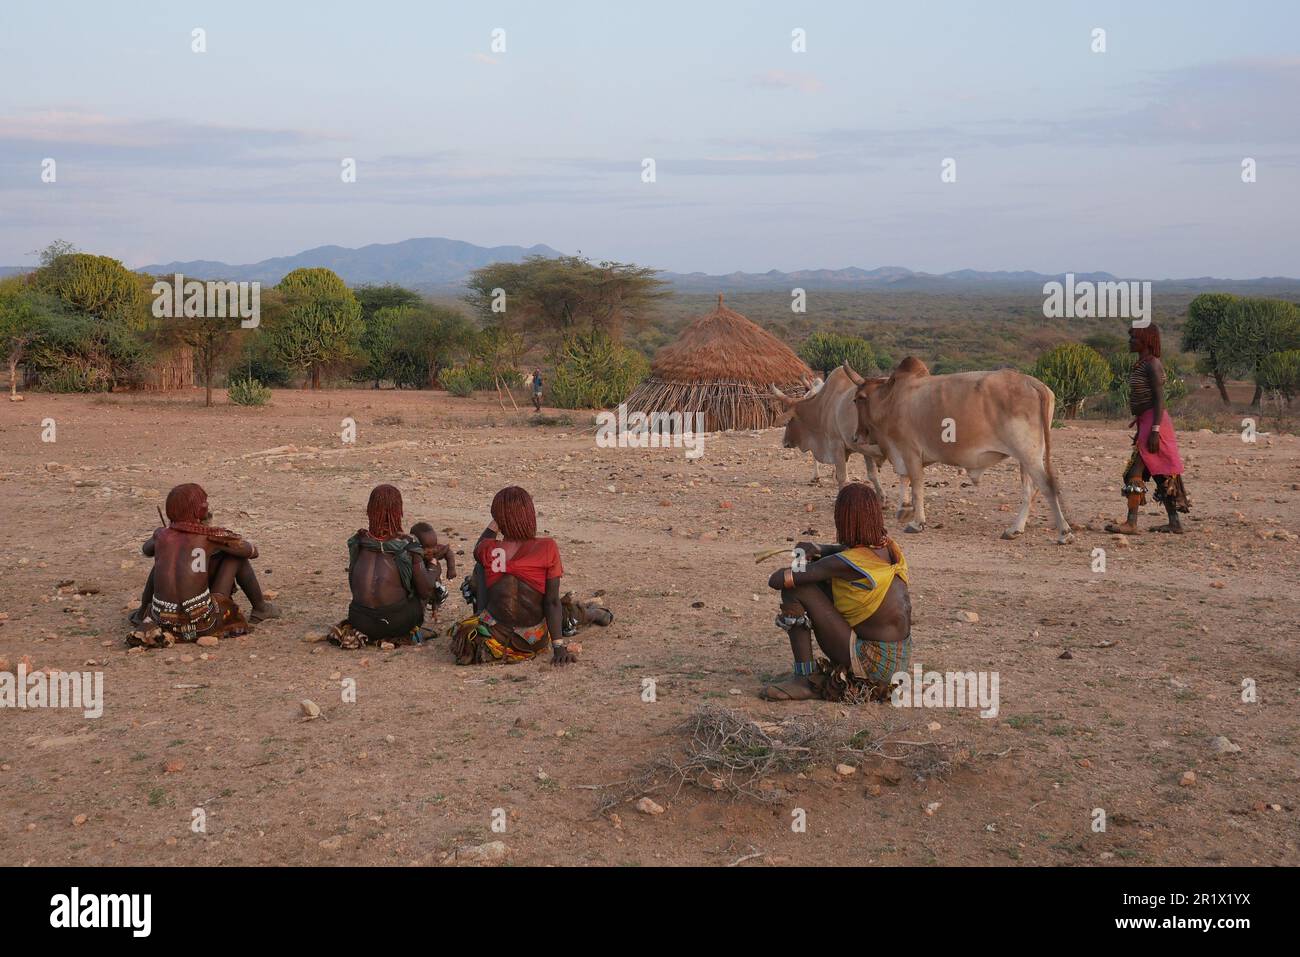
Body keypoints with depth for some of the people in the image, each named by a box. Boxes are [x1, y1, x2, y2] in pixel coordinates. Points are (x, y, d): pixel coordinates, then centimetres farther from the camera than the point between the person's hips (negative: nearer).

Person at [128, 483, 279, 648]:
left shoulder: (161, 534, 8)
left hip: (164, 621, 4)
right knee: (236, 555, 13)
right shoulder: (210, 534, -3)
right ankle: (260, 608, 26)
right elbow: (252, 551, 9)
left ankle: (143, 613, 35)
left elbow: (146, 549, 33)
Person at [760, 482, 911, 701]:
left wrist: (790, 572, 7)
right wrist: (820, 550, 5)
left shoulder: (844, 564, -20)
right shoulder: (889, 548, 3)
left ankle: (805, 680, -2)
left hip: (873, 665, -8)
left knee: (794, 589, -7)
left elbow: (776, 580, -17)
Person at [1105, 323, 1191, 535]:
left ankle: (1131, 523, -14)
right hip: (1146, 423, 10)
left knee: (1136, 471, -13)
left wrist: (1154, 430, -24)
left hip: (1154, 422, -10)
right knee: (1160, 474, 12)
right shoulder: (1141, 364, 16)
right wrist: (1140, 428, 23)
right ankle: (1174, 523, 17)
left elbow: (1159, 398, -19)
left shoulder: (1152, 365, -13)